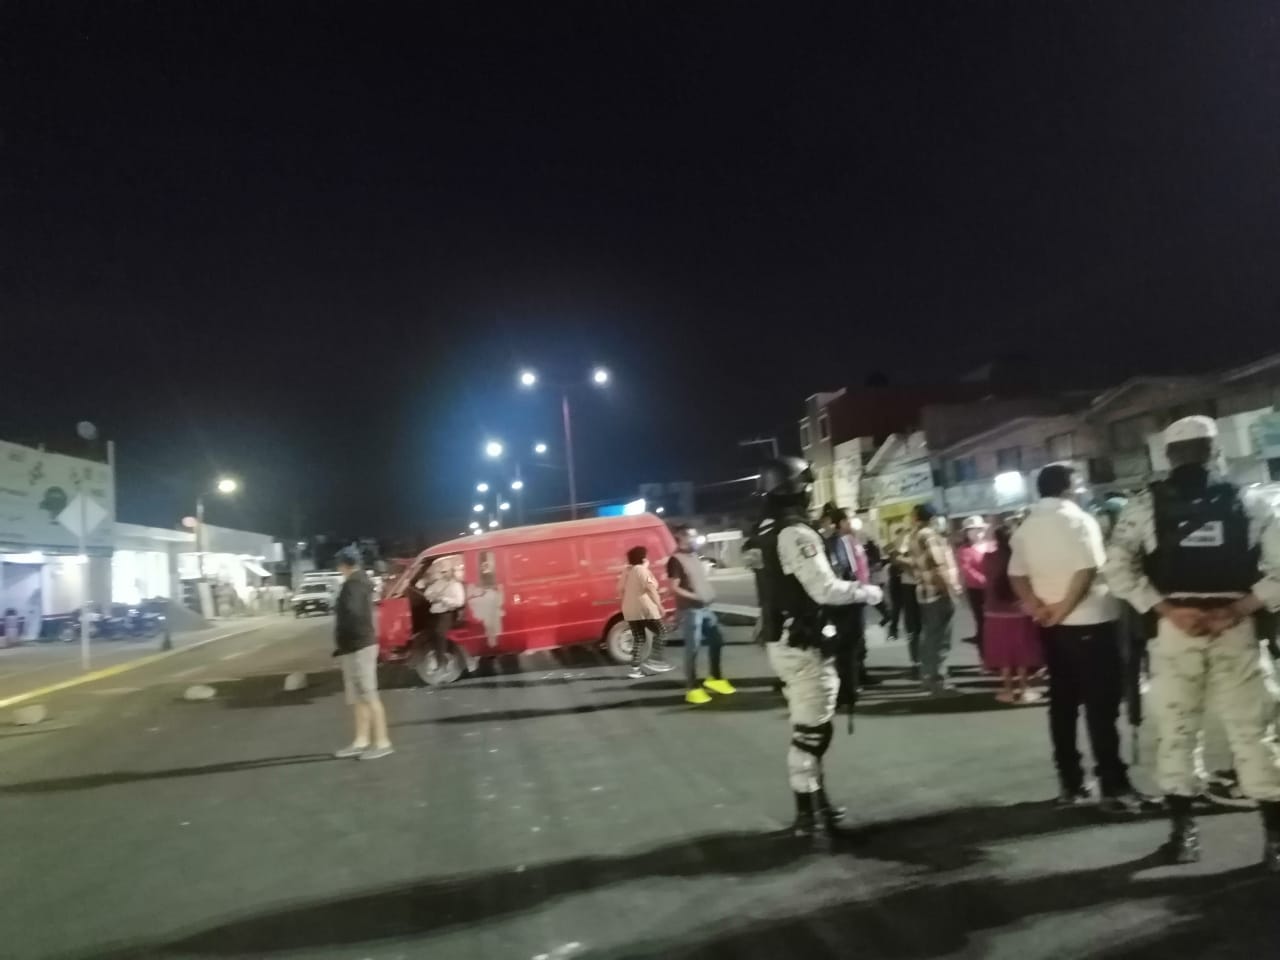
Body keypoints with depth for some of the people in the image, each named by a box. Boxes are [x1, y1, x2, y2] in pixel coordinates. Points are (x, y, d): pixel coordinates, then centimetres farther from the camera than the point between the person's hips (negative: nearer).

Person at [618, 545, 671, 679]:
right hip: (645, 608, -8)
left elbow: (621, 590, 16)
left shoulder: (626, 571, 14)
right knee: (661, 632, 5)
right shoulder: (643, 570, -9)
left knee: (638, 639, 10)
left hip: (629, 610, 8)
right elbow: (651, 590, -15)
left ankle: (635, 668, 3)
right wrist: (659, 606, -11)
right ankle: (654, 660, -4)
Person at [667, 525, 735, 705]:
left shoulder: (695, 556, 14)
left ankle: (714, 678, 33)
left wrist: (710, 593, 7)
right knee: (692, 649, -6)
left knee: (716, 641, 16)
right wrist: (695, 597, -22)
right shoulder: (675, 560, -12)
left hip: (705, 607, 9)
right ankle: (692, 689, 2)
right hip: (689, 610, -9)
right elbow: (674, 588, -17)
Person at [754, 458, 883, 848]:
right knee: (811, 732, -3)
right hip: (802, 645, -10)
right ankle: (809, 816, 4)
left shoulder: (767, 534, 13)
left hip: (781, 641, 10)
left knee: (809, 728, 18)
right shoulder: (795, 534, -19)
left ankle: (816, 804, 29)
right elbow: (824, 589, -24)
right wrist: (867, 591, -8)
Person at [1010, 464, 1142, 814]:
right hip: (1088, 621, -6)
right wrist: (1064, 608, -14)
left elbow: (1017, 575, 6)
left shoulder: (1025, 527, 10)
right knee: (1101, 705, -2)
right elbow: (1087, 569, -20)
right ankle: (1113, 787, 1)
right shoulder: (1078, 519, -10)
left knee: (1062, 704, 10)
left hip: (1051, 625, 6)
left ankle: (1070, 784, 16)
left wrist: (1036, 605, -3)